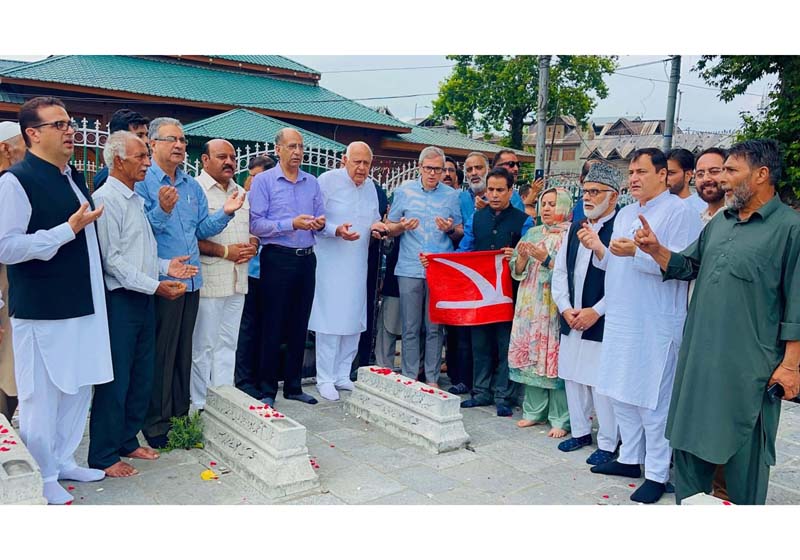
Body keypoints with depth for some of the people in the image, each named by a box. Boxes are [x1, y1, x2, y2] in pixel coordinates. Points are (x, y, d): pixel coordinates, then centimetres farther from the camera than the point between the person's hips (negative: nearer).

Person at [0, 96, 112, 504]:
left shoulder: (74, 178, 13)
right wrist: (68, 229, -20)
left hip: (84, 307, 8)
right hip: (42, 313, -8)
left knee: (77, 391, 17)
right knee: (41, 398, 4)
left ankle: (63, 462, 34)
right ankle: (42, 480, 20)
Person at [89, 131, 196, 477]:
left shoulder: (136, 199, 16)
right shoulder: (106, 199, -12)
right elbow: (112, 259, -17)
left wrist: (166, 266, 7)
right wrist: (155, 285, -17)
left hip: (144, 299, 9)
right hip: (119, 300, -9)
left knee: (142, 377, 14)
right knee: (115, 380, -1)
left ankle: (128, 441, 29)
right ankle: (103, 456, 11)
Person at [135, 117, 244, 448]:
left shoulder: (192, 186, 14)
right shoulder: (143, 182, -6)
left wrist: (225, 213, -1)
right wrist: (162, 211, -30)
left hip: (191, 280, 7)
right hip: (161, 280, -6)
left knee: (183, 352, 15)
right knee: (160, 355, 2)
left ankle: (180, 416, 27)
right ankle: (156, 424, 14)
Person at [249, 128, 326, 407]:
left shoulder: (312, 182, 12)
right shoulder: (263, 181, -3)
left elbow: (320, 217, 14)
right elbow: (256, 224, -12)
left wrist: (319, 224, -9)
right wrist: (292, 224, -20)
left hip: (307, 259, 5)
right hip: (278, 259, -5)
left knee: (299, 326, 11)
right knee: (272, 326, 1)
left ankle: (293, 386, 22)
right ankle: (267, 388, 12)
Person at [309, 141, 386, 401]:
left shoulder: (370, 185, 13)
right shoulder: (327, 180, -6)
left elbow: (374, 217, 22)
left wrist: (377, 225, -1)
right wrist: (337, 230, -25)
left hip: (358, 264, 6)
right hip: (331, 263, -6)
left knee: (354, 320, 9)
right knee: (330, 320, -5)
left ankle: (342, 375, 22)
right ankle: (325, 379, 6)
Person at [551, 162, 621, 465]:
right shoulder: (575, 228, 13)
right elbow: (560, 271, 13)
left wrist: (596, 311, -16)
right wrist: (566, 308, 0)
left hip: (603, 323, -7)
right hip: (572, 320, 7)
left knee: (602, 383, 0)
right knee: (573, 377, 15)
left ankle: (607, 442, 16)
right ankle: (580, 431, 31)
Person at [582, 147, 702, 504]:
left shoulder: (680, 212, -8)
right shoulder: (625, 214, 17)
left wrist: (636, 251, -25)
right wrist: (598, 248, 1)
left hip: (656, 324, -8)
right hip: (620, 320, 8)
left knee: (652, 400, -1)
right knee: (620, 393, 15)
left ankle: (657, 474, 12)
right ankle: (629, 459, 30)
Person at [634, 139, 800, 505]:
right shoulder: (719, 223, 12)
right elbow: (688, 266, 18)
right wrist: (656, 250, 0)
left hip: (749, 366, -7)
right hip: (699, 357, 7)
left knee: (744, 452, 6)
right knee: (689, 439, 16)